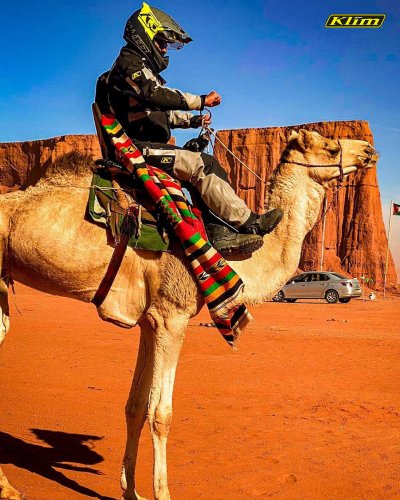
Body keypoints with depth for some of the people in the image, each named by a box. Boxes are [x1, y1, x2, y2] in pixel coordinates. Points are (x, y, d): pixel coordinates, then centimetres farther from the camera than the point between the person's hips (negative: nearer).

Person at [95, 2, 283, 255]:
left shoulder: (143, 69, 28)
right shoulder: (129, 63, -5)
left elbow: (161, 112, 29)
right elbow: (157, 95, -22)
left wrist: (193, 120, 14)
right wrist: (200, 101, -20)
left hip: (147, 145, 11)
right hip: (139, 146, -11)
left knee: (208, 167, 2)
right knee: (202, 165, -22)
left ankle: (220, 233, -11)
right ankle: (249, 222, -23)